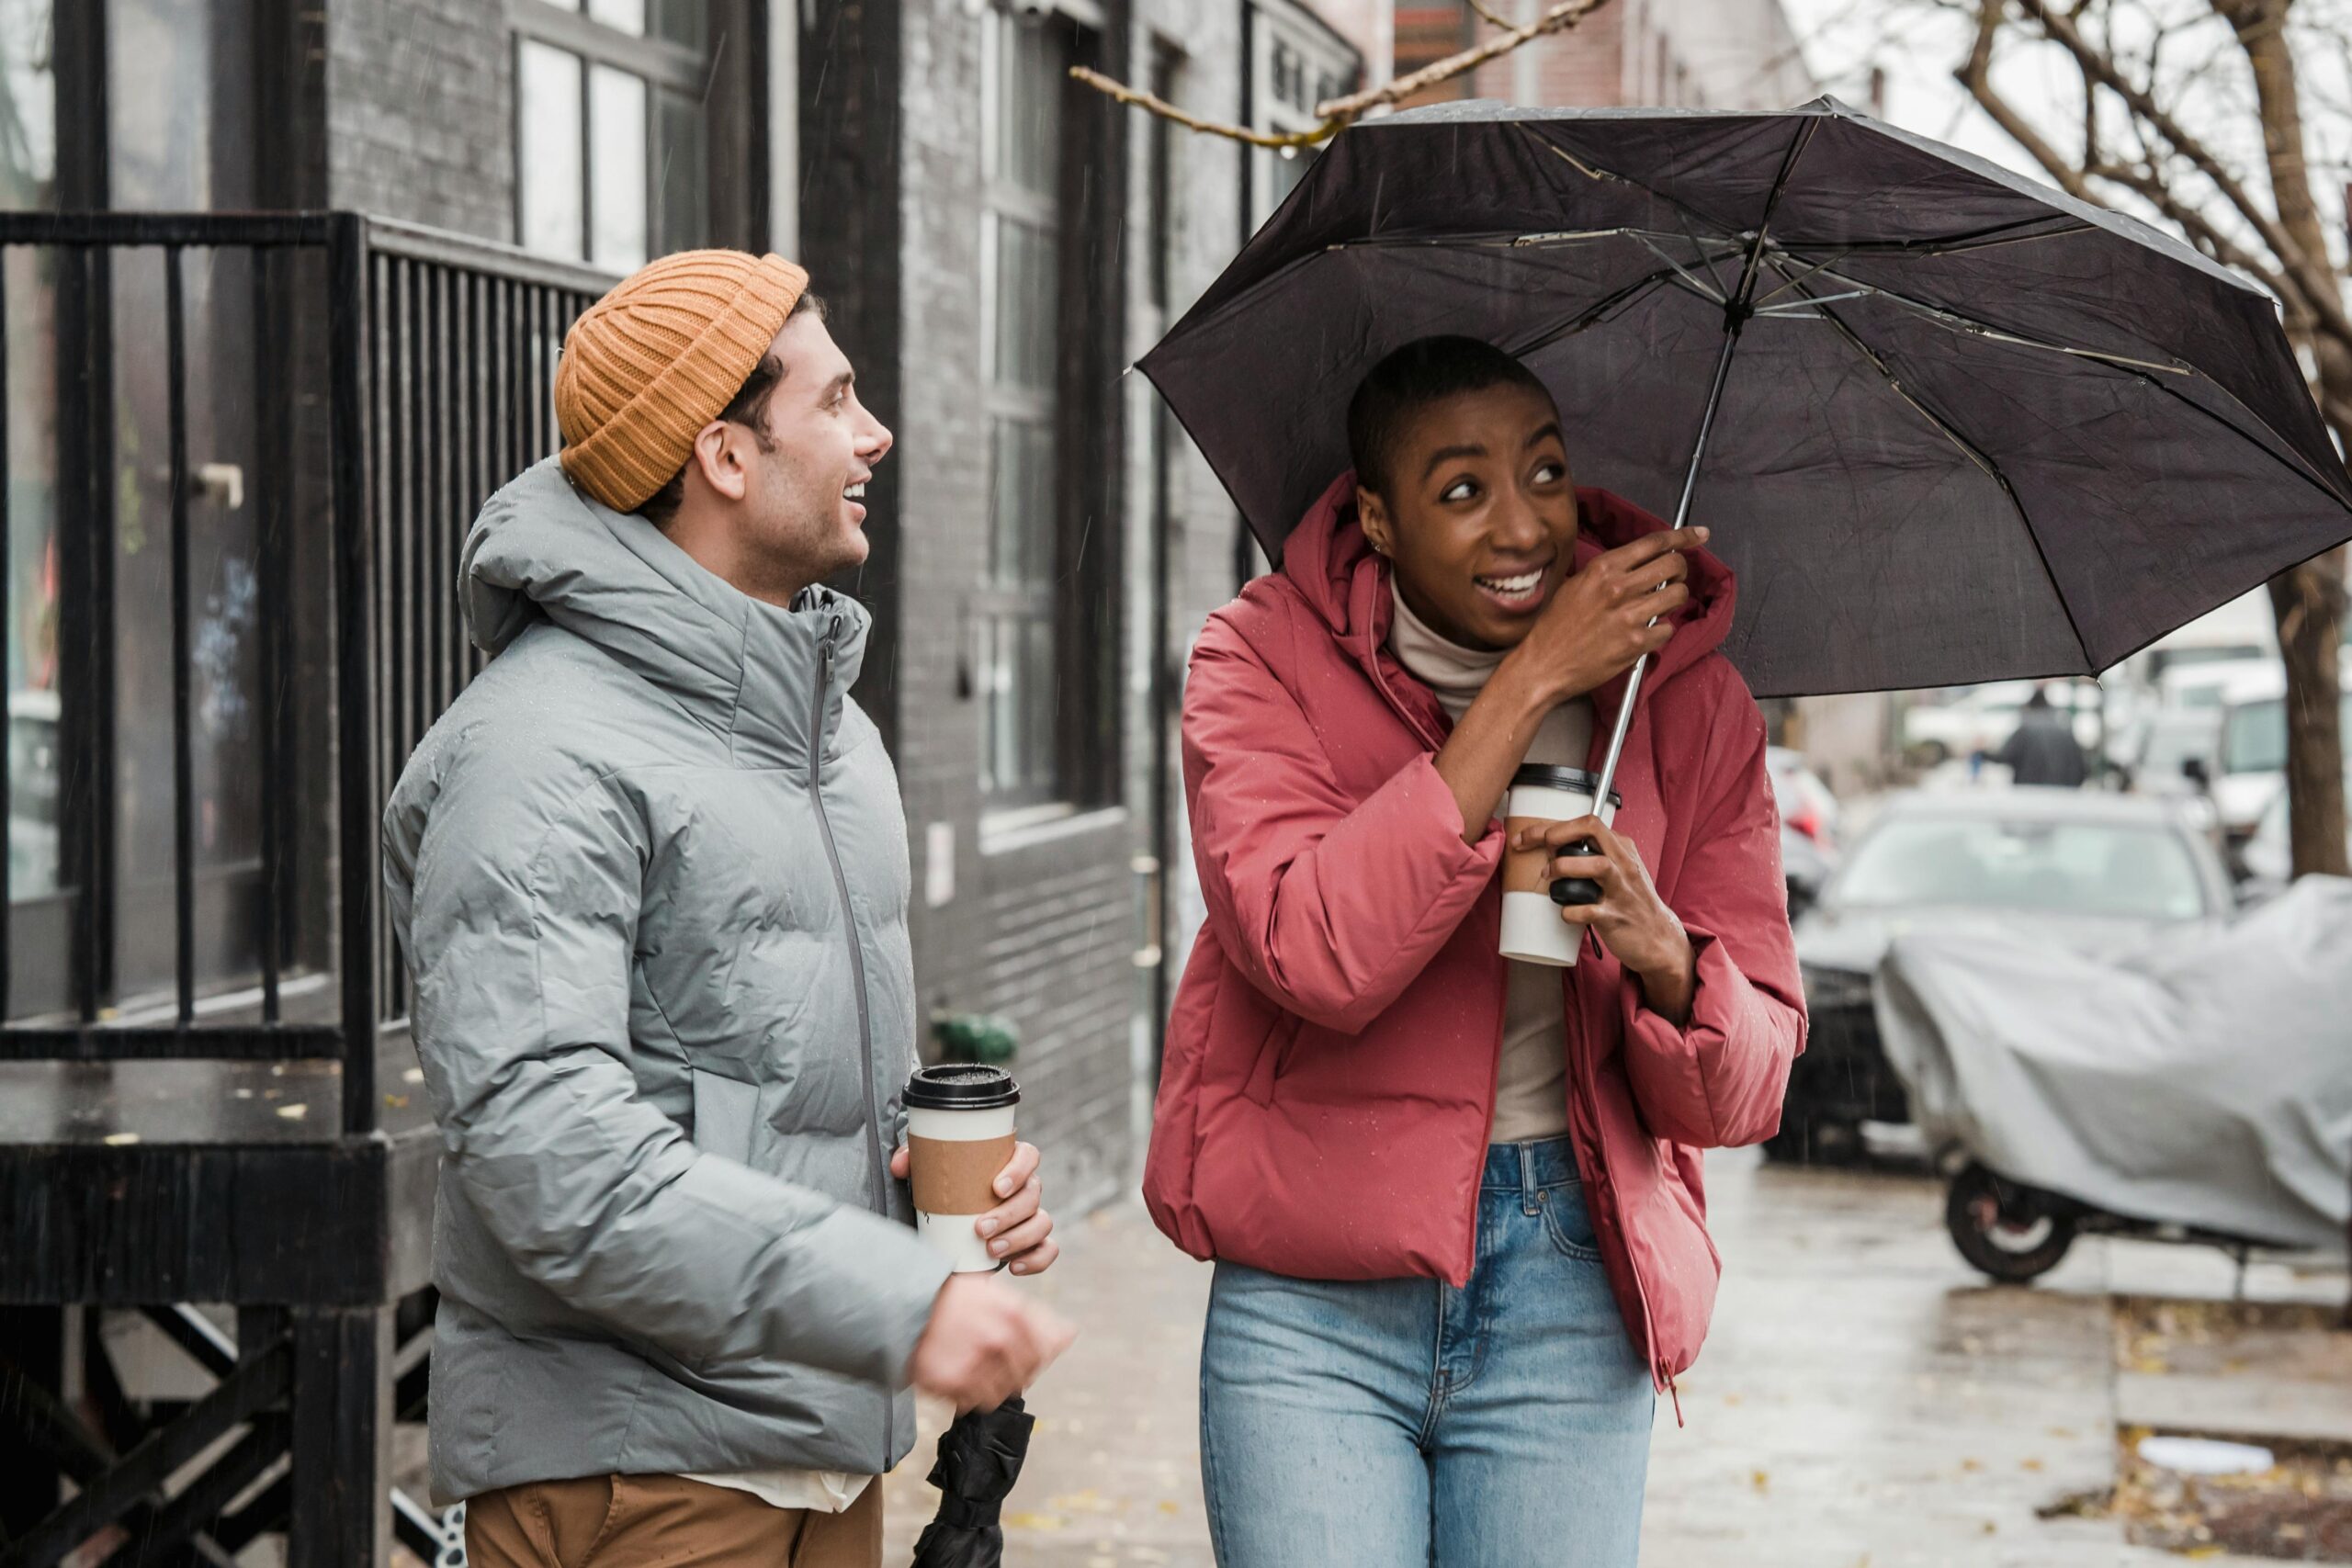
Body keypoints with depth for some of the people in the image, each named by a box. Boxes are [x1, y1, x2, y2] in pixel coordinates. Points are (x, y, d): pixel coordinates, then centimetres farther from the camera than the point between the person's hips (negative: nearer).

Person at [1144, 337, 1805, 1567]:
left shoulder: (1685, 698, 3)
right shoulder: (1265, 661, -3)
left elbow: (1743, 1094, 2)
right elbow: (1317, 954, -22)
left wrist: (1662, 955, -21)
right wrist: (1529, 684, -20)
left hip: (1569, 1296, 2)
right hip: (1312, 1304, -2)